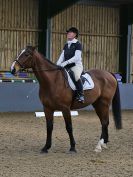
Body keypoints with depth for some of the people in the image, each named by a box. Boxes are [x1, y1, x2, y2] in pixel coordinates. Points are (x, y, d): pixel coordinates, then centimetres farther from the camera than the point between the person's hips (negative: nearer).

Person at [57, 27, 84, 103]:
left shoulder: (78, 44, -4)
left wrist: (66, 62, -24)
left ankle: (81, 95, -30)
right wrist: (58, 64, -7)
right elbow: (62, 56, 13)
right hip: (66, 67, 8)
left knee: (76, 76, -36)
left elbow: (76, 57, -15)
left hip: (76, 66, -8)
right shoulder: (66, 45, 18)